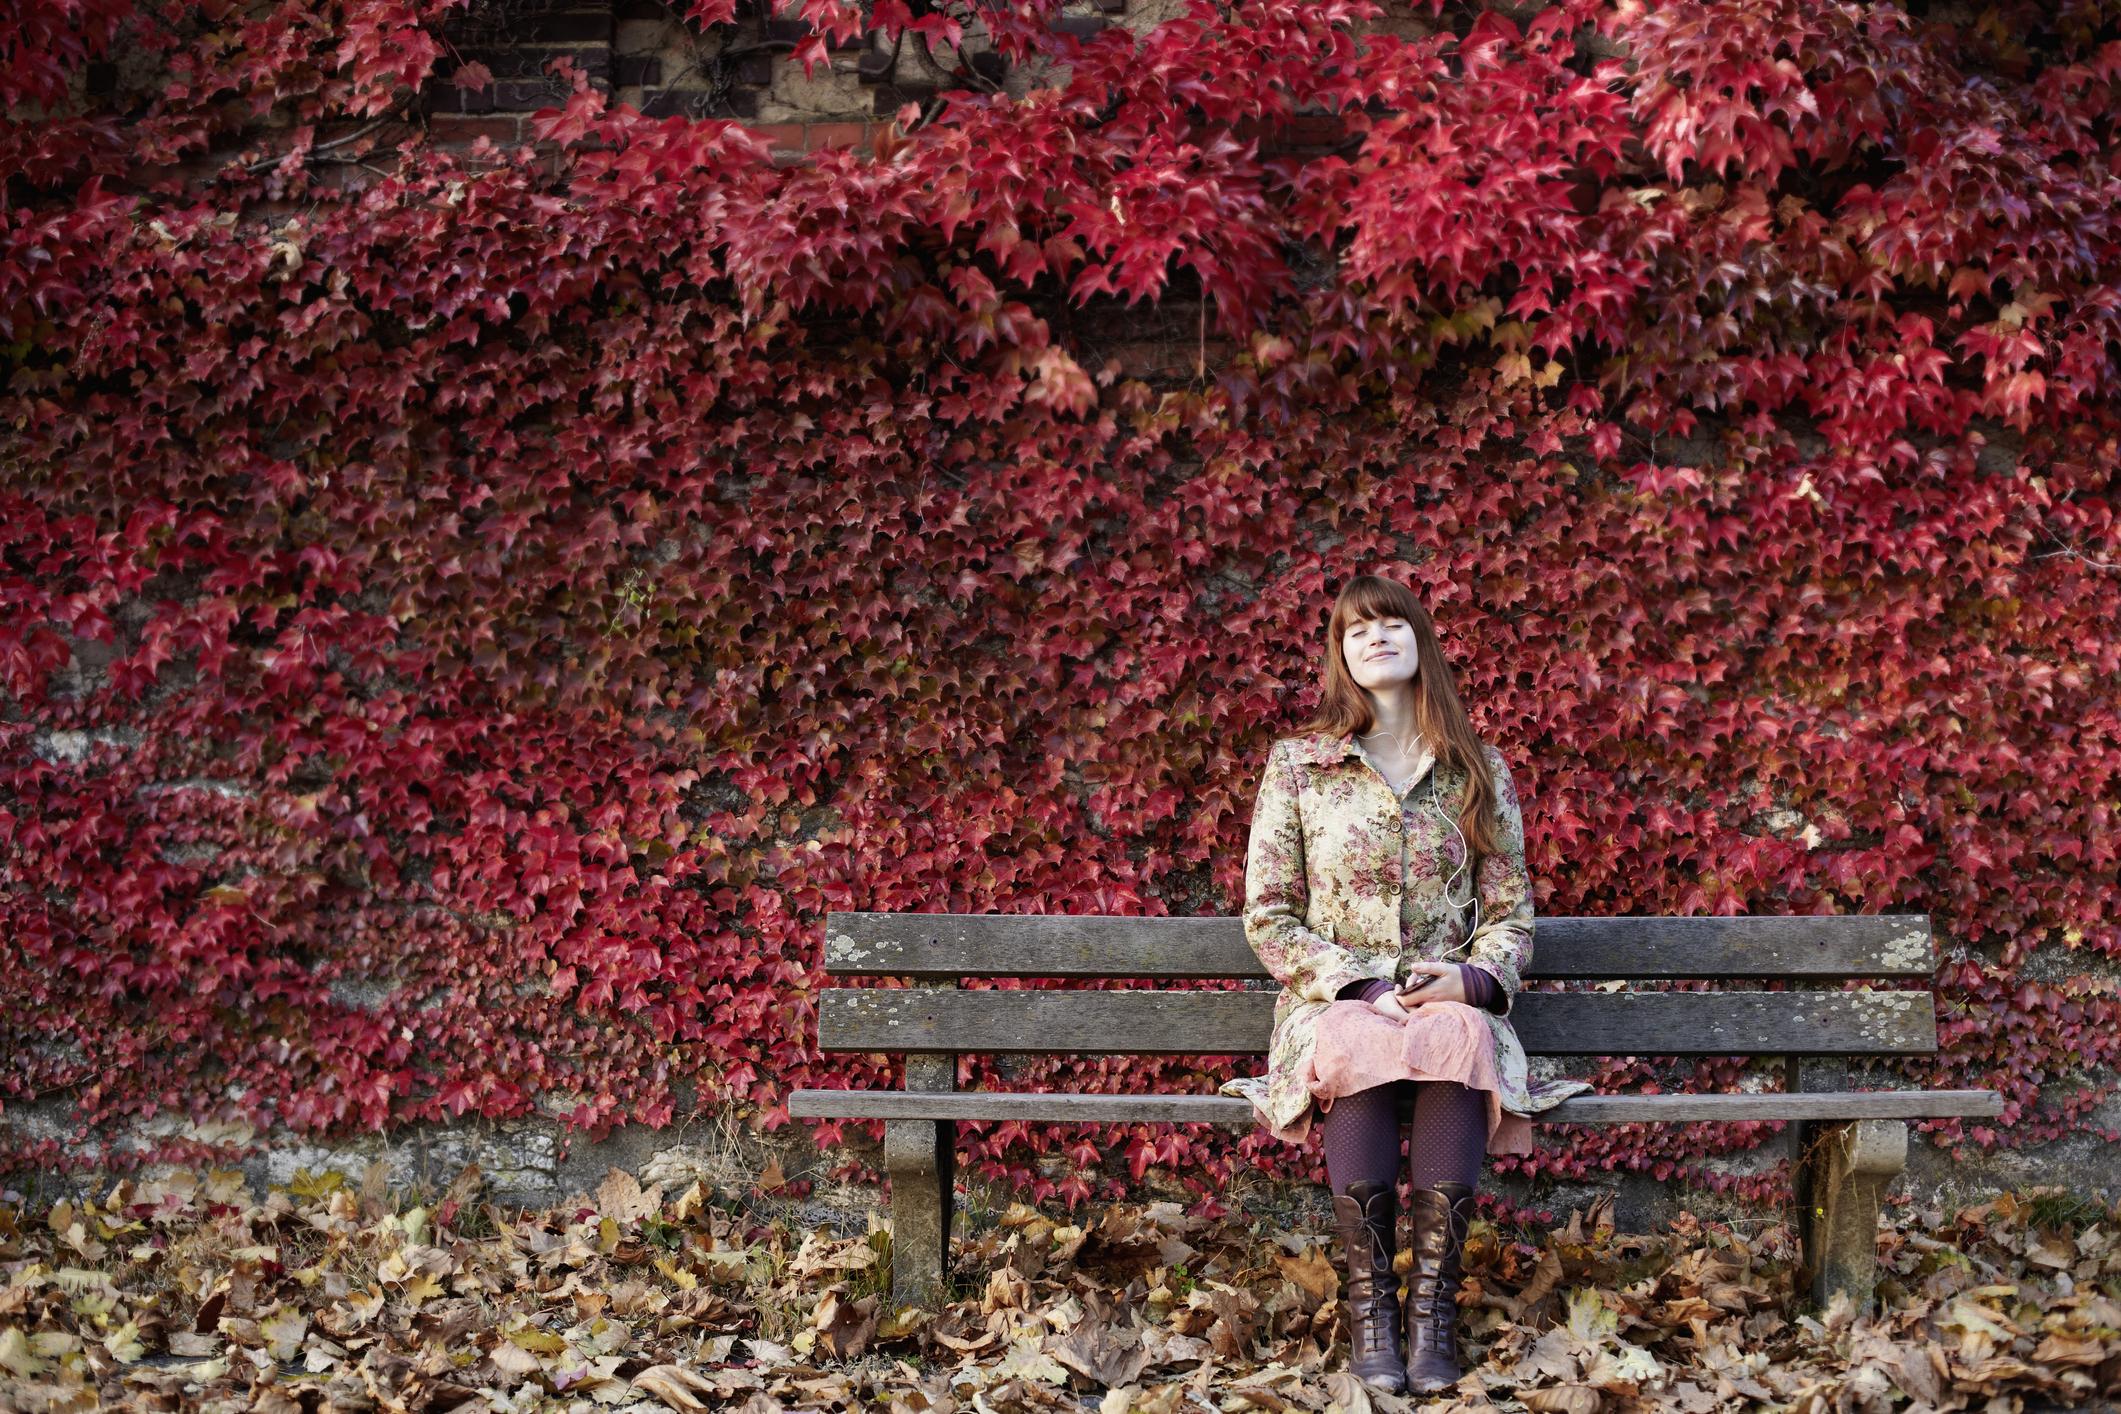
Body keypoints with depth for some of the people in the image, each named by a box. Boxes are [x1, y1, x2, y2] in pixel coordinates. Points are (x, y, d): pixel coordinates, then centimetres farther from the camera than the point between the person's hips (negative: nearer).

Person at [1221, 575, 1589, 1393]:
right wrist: (1357, 984, -12)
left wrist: (1475, 976, -11)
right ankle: (1368, 1304, -31)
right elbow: (1268, 917, 4)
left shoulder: (1478, 771, 13)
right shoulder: (1298, 765, 8)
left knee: (1459, 1039, -37)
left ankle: (1433, 1298, -34)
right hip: (1334, 1004, -1)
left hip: (1451, 999, 1)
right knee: (1361, 1044, -38)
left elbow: (1511, 908, 12)